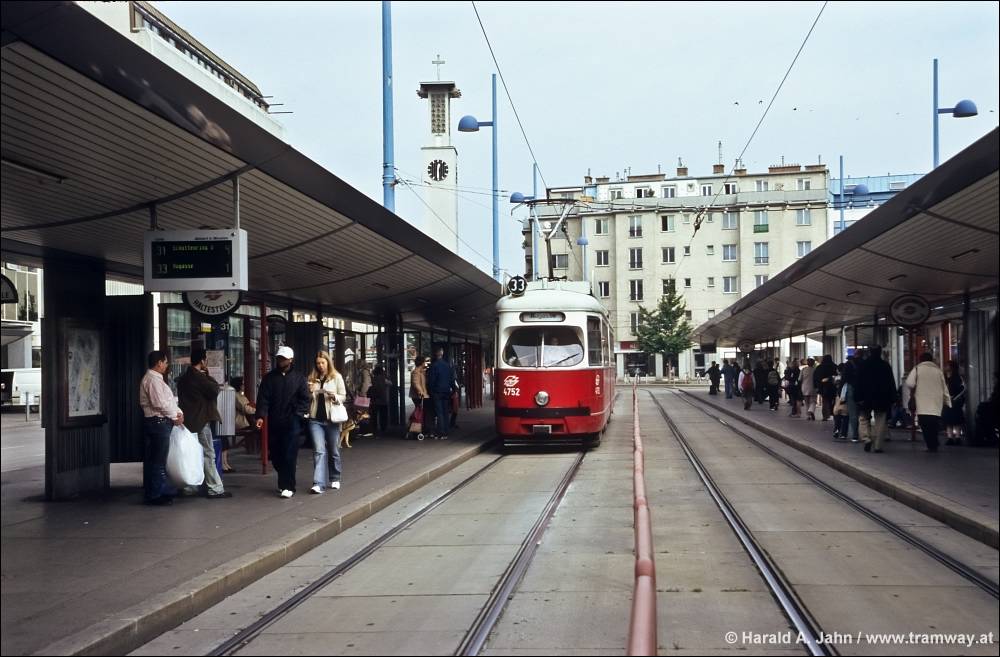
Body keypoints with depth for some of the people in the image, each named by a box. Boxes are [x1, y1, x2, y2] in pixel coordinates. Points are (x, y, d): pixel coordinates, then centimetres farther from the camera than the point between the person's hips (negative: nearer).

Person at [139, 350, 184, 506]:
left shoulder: (156, 379, 18)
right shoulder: (152, 380, -15)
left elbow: (168, 400, 19)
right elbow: (159, 403, -22)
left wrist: (178, 413, 4)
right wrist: (175, 416, -10)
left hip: (158, 423, 11)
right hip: (158, 422, -11)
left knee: (153, 460, 15)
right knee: (158, 460, -6)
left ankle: (153, 493, 22)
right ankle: (155, 496, -1)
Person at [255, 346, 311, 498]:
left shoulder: (298, 377, 5)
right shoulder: (269, 378, 8)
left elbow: (305, 398, 4)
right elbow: (263, 398, 1)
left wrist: (299, 414, -8)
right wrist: (260, 416, -12)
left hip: (291, 422, -3)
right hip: (274, 422, 3)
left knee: (289, 456, -8)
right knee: (275, 455, 7)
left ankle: (288, 486, -4)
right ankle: (283, 482, 24)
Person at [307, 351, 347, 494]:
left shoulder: (337, 377, 1)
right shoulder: (312, 378, 10)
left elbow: (343, 396, 2)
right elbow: (307, 399, 18)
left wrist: (334, 396, -19)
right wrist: (310, 392, -4)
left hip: (331, 418, -1)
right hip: (316, 419, 1)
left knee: (334, 450, 10)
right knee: (319, 450, -9)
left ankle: (335, 479, 28)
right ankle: (318, 483, -15)